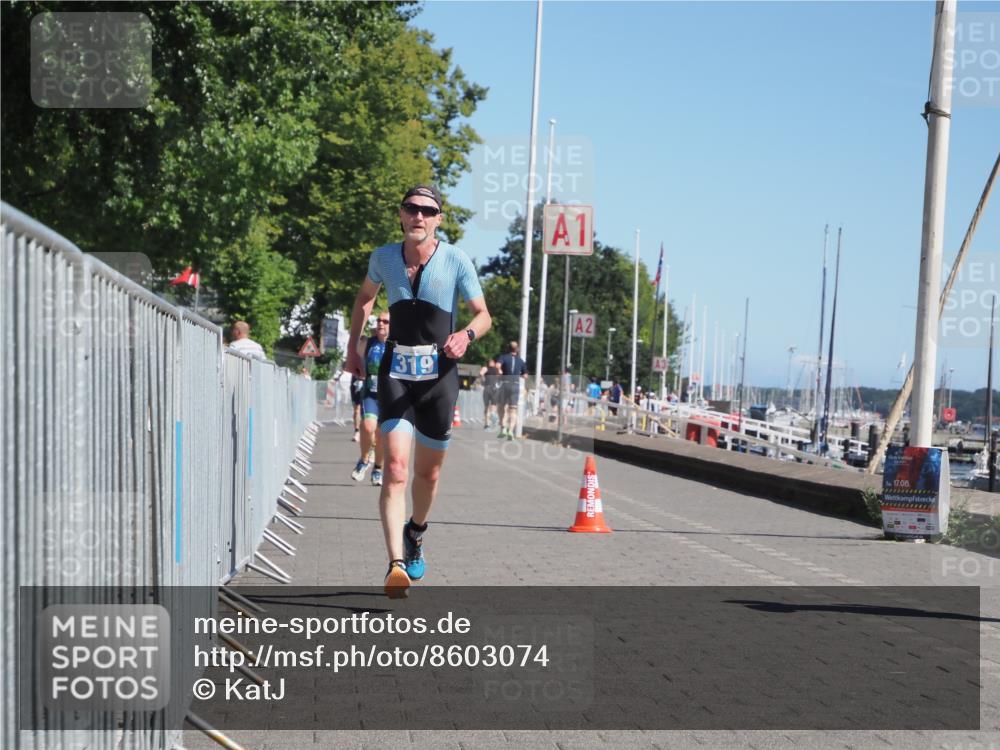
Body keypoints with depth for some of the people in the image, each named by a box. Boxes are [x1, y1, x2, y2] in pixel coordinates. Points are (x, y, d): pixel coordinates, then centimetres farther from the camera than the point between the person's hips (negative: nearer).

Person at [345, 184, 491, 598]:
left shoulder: (456, 261, -6)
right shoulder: (384, 257, 2)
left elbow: (483, 314, 0)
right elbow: (365, 296, 23)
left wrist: (466, 335, -21)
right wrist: (353, 345, 18)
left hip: (439, 374, 0)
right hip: (396, 372, 0)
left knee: (428, 473, 12)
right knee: (396, 469, -16)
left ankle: (416, 533, 43)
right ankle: (396, 565, -23)